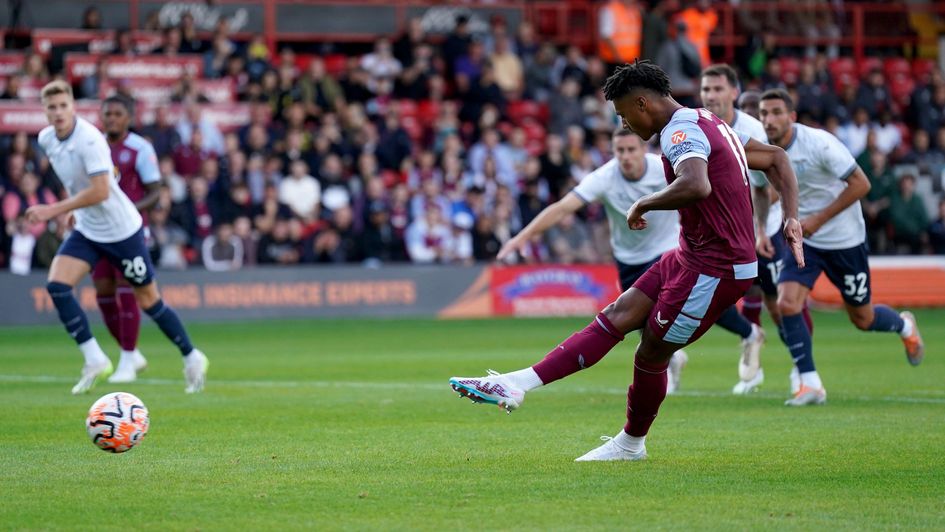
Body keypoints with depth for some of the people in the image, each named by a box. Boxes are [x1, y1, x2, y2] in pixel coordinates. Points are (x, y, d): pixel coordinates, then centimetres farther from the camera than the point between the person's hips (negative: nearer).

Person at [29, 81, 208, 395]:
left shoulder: (90, 139, -24)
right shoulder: (46, 139, -1)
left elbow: (100, 192, -31)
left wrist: (53, 210, -30)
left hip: (122, 230, -7)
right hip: (86, 231, 7)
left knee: (148, 301, 3)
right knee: (56, 285, -14)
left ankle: (192, 358, 22)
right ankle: (94, 361, -9)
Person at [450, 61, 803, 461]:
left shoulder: (680, 132, -17)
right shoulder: (708, 124, 14)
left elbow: (696, 185, -39)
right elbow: (776, 158, 20)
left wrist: (644, 204, -22)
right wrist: (791, 219, 12)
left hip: (714, 270, -10)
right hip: (692, 257, 10)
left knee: (651, 355, 3)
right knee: (616, 317, 7)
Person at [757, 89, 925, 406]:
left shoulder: (819, 143, -23)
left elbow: (860, 184, -22)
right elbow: (761, 189, 15)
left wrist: (818, 219, -24)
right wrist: (761, 230, 3)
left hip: (845, 240, -4)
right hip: (803, 240, 4)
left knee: (862, 319, 9)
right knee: (786, 304, -19)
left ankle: (904, 326, 45)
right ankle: (809, 384, -10)